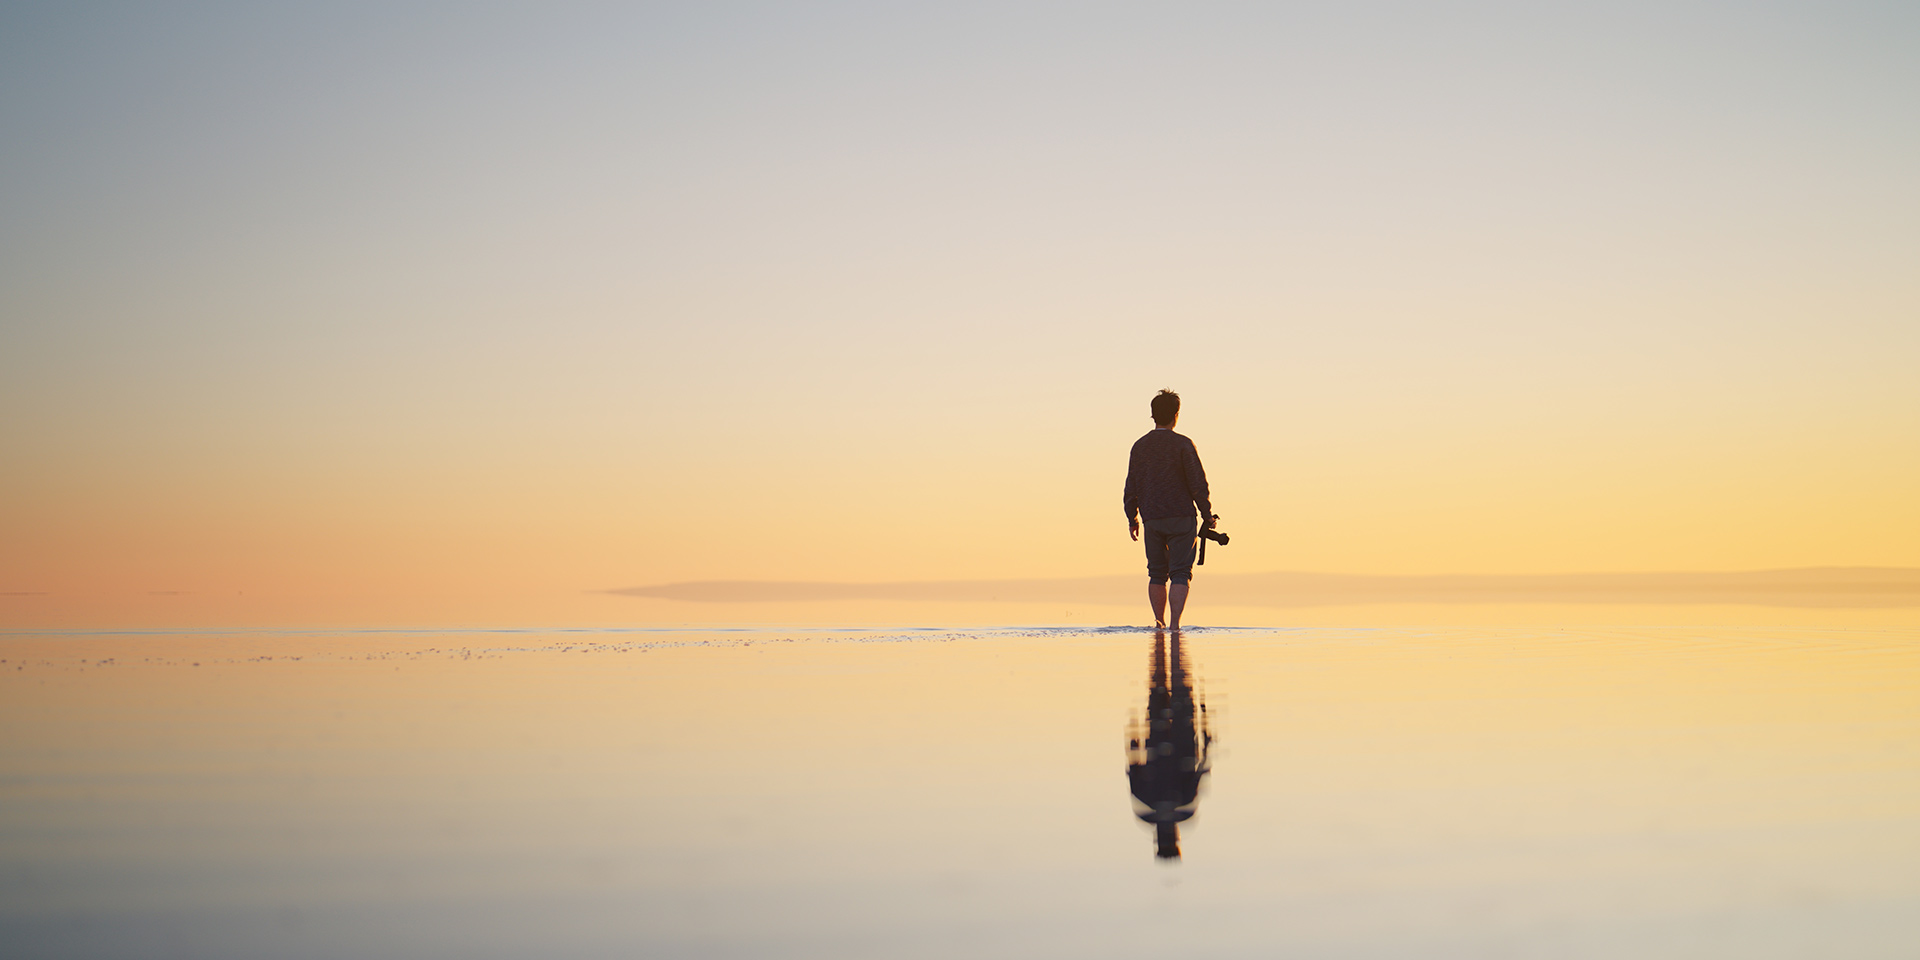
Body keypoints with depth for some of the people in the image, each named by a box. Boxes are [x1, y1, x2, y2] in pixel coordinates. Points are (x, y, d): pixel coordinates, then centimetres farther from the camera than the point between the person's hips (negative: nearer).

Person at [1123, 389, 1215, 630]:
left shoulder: (1139, 446, 7)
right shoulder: (1182, 444, -7)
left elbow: (1131, 488, 10)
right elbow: (1198, 484, -8)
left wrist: (1132, 519, 19)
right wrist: (1207, 515, 1)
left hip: (1152, 519, 4)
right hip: (1181, 517, -4)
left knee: (1157, 574, 14)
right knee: (1180, 574, -3)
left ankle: (1159, 622, 12)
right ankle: (1175, 623, -14)